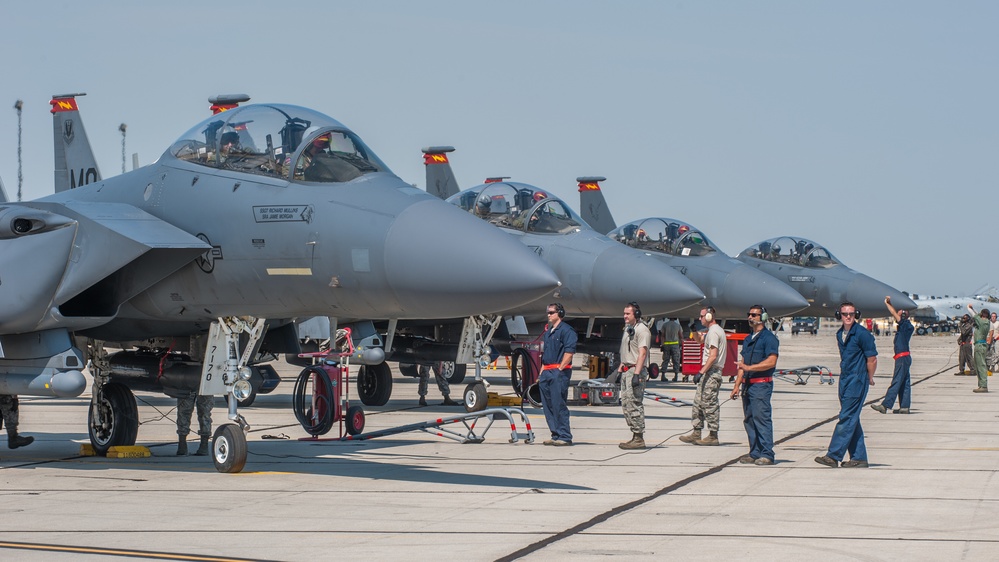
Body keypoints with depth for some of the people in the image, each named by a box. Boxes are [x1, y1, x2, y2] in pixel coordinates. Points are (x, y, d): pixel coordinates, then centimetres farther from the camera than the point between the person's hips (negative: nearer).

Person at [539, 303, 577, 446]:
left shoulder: (566, 330, -6)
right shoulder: (547, 332, 21)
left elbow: (569, 352, -15)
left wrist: (559, 369, -17)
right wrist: (542, 373, 18)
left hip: (559, 372, -9)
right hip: (547, 373, 9)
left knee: (559, 405, -11)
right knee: (548, 406, 8)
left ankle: (565, 436, -8)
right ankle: (556, 435, 13)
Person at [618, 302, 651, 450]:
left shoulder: (642, 329, -11)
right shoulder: (628, 329, 20)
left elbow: (642, 353, -18)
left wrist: (636, 374, -24)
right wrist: (620, 370, 22)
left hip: (636, 370, -10)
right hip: (626, 370, 10)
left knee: (634, 404, -11)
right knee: (626, 404, 9)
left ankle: (639, 438, -9)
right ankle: (635, 437, 13)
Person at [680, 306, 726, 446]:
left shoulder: (714, 332, -15)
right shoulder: (714, 330, 17)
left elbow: (713, 356, -23)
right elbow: (700, 339, 36)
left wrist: (701, 372, -24)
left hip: (712, 372, -11)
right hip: (709, 372, 11)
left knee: (709, 403, -6)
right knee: (698, 402, 13)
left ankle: (713, 436, -2)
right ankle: (696, 433, 16)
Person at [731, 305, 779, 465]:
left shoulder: (769, 338, -6)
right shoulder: (748, 339, 20)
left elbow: (771, 362, -17)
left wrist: (749, 367, -18)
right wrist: (737, 385, 17)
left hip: (761, 384, -9)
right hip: (748, 385, 9)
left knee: (762, 418, -11)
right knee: (749, 419, 8)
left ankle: (767, 454, -9)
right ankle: (755, 453, 13)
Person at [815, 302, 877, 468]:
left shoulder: (862, 334, -12)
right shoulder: (840, 334, 12)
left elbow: (872, 359, -9)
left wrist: (869, 379, 2)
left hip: (857, 381, -8)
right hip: (845, 380, 9)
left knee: (847, 418, -9)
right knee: (852, 419, 9)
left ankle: (833, 456, -12)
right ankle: (859, 458, 13)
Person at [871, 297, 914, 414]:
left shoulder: (906, 325, -10)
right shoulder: (903, 326, 14)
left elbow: (894, 314, -14)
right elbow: (895, 314, 25)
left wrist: (887, 304, -2)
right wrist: (889, 303, 18)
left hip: (902, 358, -10)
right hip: (904, 358, 10)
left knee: (896, 382, -11)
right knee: (904, 383, 9)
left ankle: (885, 406, -14)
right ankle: (904, 407, 10)